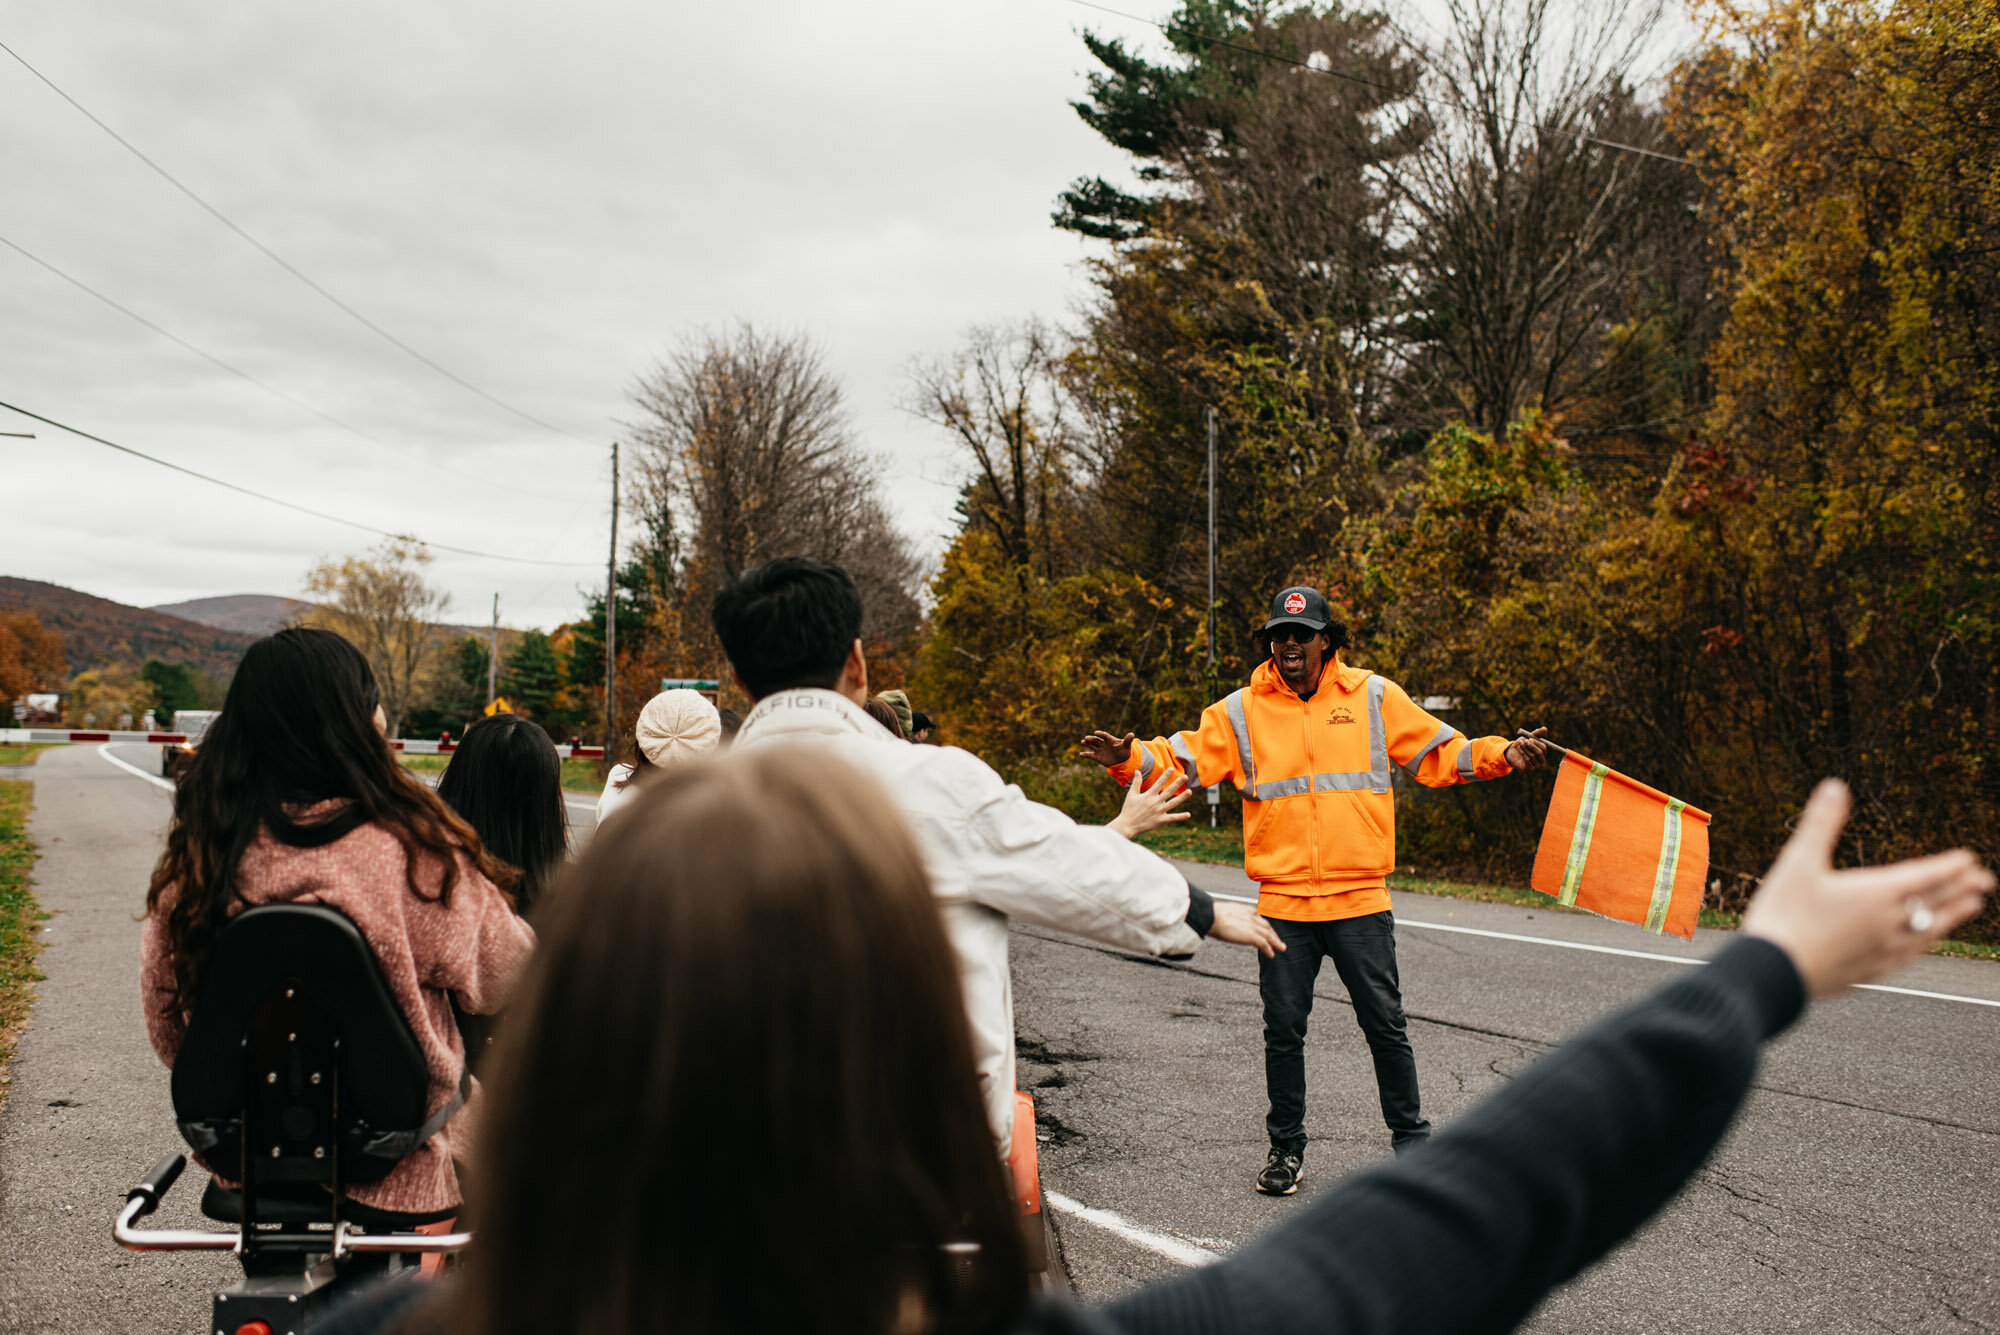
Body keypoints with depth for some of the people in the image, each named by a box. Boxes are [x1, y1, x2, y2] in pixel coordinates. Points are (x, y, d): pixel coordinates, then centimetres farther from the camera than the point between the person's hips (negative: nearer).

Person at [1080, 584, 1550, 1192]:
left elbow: (1438, 753, 9)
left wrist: (1502, 755, -4)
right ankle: (1286, 1148, 22)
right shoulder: (1241, 711, 3)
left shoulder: (1374, 697, 4)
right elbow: (1182, 759, -2)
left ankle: (1410, 1136, 26)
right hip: (1283, 904, 0)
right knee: (1283, 1030, 6)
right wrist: (1129, 758, -20)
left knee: (1385, 1025, 7)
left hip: (1361, 900, 0)